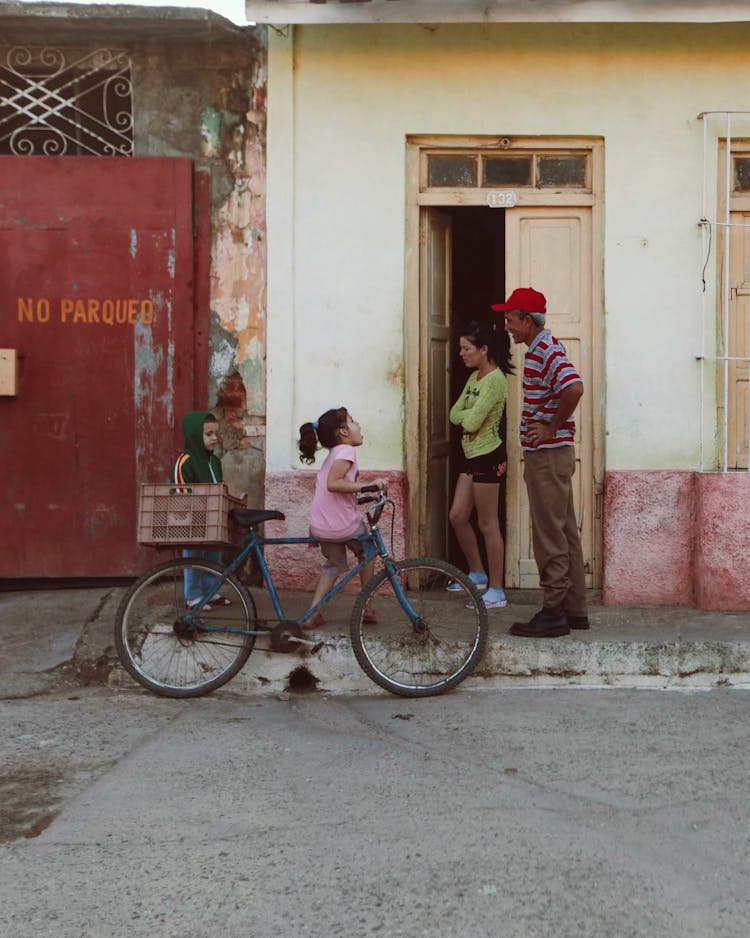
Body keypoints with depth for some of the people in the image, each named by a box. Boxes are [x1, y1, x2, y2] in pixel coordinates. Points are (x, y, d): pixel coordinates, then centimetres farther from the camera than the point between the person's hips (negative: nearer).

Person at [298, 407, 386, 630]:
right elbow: (333, 483, -24)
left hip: (320, 528, 7)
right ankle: (366, 607, 25)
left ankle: (313, 614, 13)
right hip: (343, 525, -7)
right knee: (367, 552, 21)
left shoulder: (331, 455, 17)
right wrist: (366, 485, -25)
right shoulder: (345, 451, -10)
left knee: (333, 566, 25)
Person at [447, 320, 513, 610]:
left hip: (488, 456, -9)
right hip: (472, 455, 9)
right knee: (457, 516, 13)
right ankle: (477, 574, 29)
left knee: (488, 525, -3)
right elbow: (455, 415, 9)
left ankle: (496, 591, 5)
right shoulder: (475, 376, 13)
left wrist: (465, 415, -3)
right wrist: (468, 414, -10)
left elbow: (472, 421, -23)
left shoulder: (494, 379, -17)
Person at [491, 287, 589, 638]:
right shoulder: (541, 349, 16)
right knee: (565, 533, 13)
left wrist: (552, 427, -21)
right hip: (548, 454, 11)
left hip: (548, 455, -11)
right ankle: (574, 611, 20)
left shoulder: (547, 352, -17)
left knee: (549, 536, -5)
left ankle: (554, 612, 1)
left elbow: (574, 388, -33)